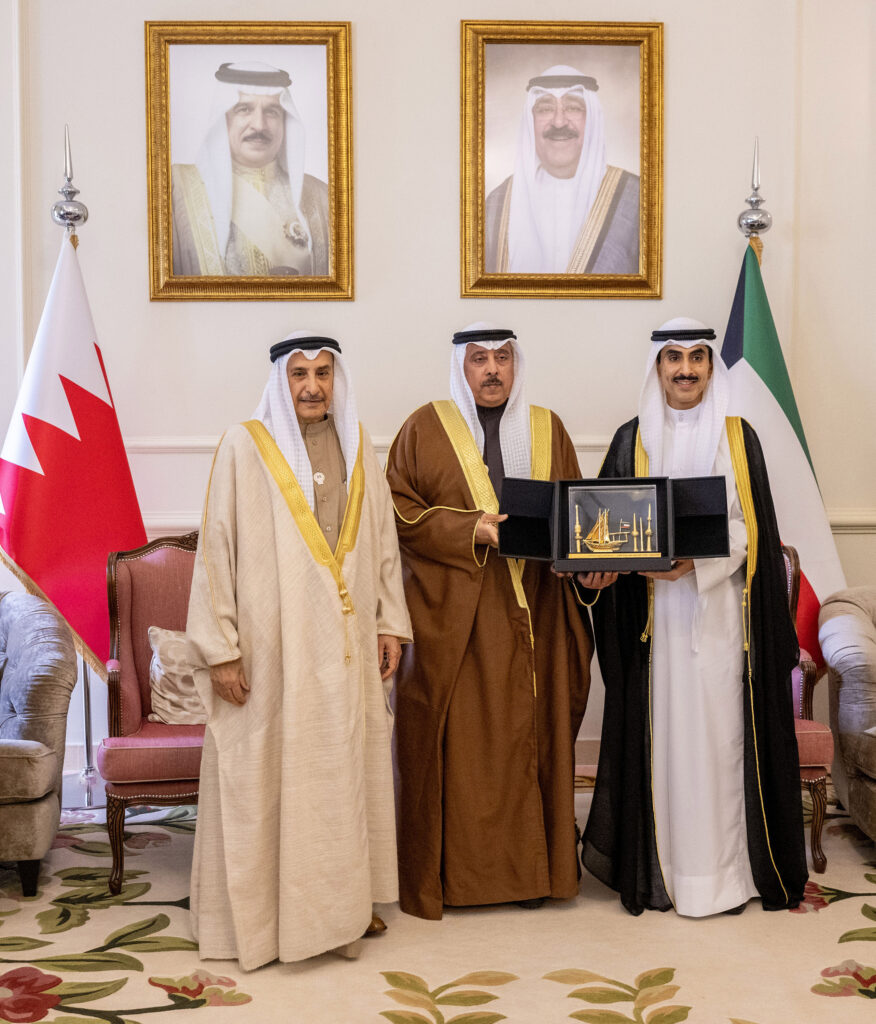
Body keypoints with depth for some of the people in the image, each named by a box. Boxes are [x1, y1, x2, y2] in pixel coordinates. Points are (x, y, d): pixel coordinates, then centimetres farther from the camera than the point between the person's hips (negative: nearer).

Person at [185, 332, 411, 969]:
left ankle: (342, 902, 23)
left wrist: (391, 622, 8)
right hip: (271, 644, -4)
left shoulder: (357, 448, 9)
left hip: (346, 644, 4)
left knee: (344, 767, 10)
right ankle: (259, 914, 13)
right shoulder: (245, 447, -5)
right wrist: (220, 648, -10)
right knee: (265, 771, 1)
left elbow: (383, 540, 13)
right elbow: (216, 549, -7)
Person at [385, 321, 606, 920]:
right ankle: (449, 871, 9)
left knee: (528, 735, 4)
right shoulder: (426, 429, 4)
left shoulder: (547, 429, 13)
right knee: (457, 739, -1)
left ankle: (529, 867, 14)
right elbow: (398, 511, -1)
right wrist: (468, 529, -15)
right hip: (451, 615, -2)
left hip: (531, 614, 3)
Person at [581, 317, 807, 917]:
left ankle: (723, 868, 6)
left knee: (720, 729, -3)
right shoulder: (634, 440, 9)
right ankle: (660, 867, 8)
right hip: (654, 613, 1)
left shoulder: (737, 437, 6)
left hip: (720, 608, -1)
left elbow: (749, 528, -1)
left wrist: (695, 562, -15)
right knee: (661, 729, 0)